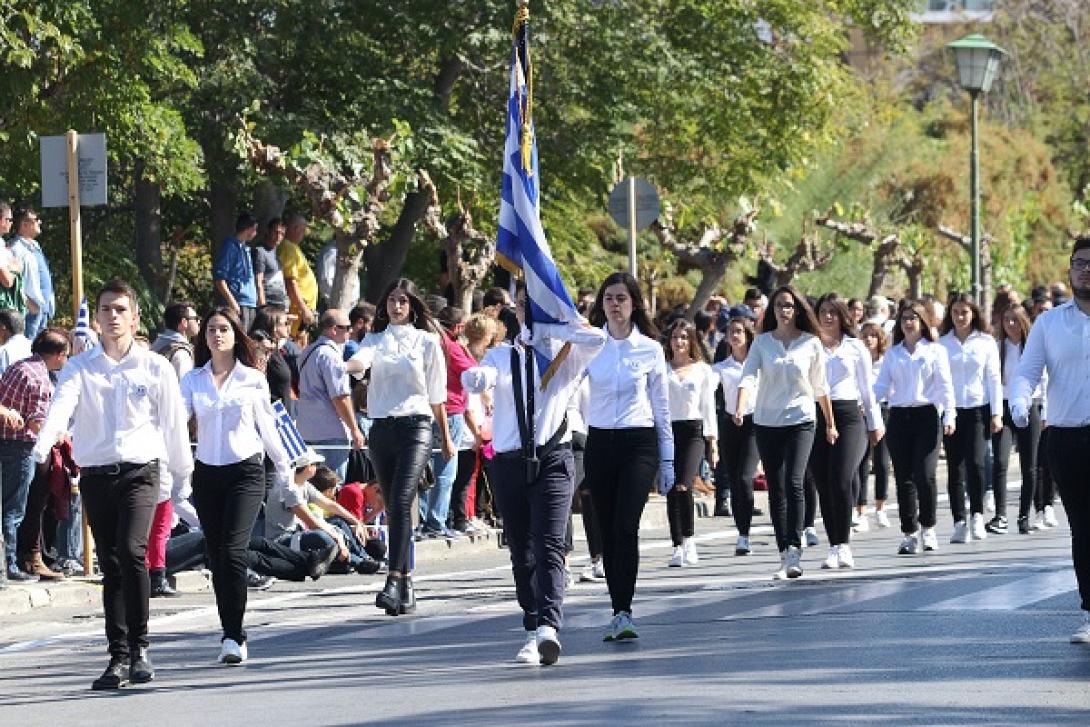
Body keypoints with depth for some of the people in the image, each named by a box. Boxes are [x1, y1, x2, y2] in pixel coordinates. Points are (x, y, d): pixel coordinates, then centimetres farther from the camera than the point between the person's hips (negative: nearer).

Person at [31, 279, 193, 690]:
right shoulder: (79, 368, 6)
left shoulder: (155, 368, 5)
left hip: (139, 471, -2)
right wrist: (42, 445, -31)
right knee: (110, 566, 4)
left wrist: (184, 473, 13)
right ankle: (119, 657, 8)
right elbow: (62, 406, -13)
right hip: (95, 474, 2)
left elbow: (173, 424, 10)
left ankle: (139, 645, -10)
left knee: (131, 550, -21)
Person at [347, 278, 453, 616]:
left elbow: (437, 395, 12)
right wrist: (344, 366, -35)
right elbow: (362, 360, -11)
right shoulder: (375, 339, 13)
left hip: (415, 426, -4)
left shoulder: (427, 341, 7)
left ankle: (394, 581, -29)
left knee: (401, 502, -20)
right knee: (393, 508, 7)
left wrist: (446, 439, 18)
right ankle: (406, 586, 13)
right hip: (381, 429, 4)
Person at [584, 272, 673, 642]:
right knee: (608, 530, 5)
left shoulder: (650, 349, 4)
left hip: (639, 444, -2)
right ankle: (619, 611, 14)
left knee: (626, 526, -16)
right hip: (599, 442, 2)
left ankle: (623, 612, -20)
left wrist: (668, 459, 8)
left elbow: (661, 406, 9)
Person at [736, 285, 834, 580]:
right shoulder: (762, 342, 4)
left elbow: (820, 387, 11)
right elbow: (748, 376, -8)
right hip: (767, 423, 2)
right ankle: (785, 555, 12)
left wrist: (830, 423, 17)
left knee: (794, 482, -19)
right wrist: (739, 409, -25)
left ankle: (794, 550, -26)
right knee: (775, 489, 5)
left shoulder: (811, 343, 2)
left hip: (800, 420, -2)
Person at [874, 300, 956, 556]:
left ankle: (928, 528, 3)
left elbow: (945, 385, 3)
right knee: (904, 478, 2)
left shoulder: (935, 350, 8)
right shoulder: (892, 354, 15)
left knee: (925, 475, -14)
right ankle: (909, 533, 9)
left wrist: (949, 415, -10)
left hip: (927, 415, -3)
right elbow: (881, 385, 9)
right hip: (899, 417, 3)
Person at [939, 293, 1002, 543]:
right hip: (951, 412, 1)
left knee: (975, 462, -16)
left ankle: (977, 515, -4)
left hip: (978, 410, -1)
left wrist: (997, 413, -1)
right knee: (955, 468, 1)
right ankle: (959, 523, 6)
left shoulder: (986, 342, 5)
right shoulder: (942, 343, 7)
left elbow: (994, 379, 5)